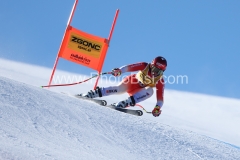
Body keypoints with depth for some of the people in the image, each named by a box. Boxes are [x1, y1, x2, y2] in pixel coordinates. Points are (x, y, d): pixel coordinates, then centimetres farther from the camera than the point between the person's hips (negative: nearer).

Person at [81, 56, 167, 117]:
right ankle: (95, 93, -22)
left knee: (150, 91, -30)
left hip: (138, 91, 1)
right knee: (119, 89, -30)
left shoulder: (159, 81, -21)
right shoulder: (145, 66, -23)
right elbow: (130, 67, -33)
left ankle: (127, 102, -38)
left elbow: (160, 97, -24)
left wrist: (157, 107, -42)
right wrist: (119, 70, -51)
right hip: (130, 82, -1)